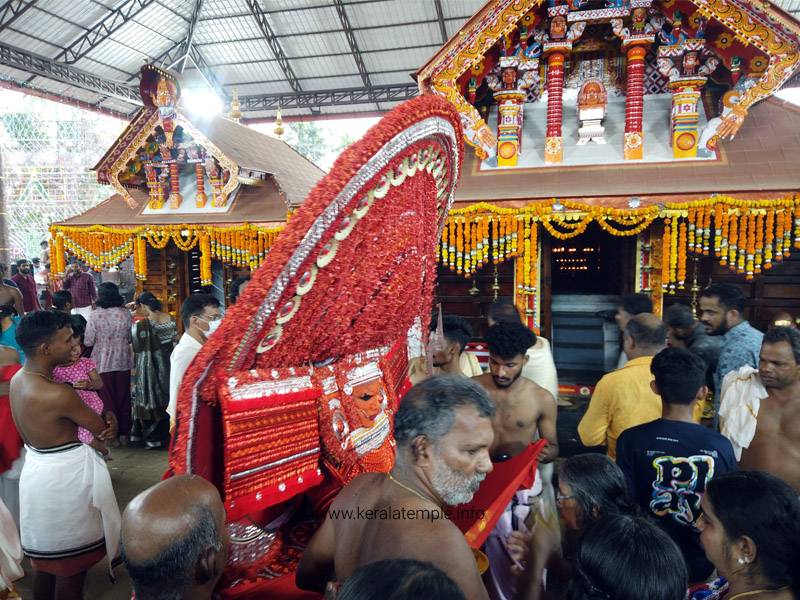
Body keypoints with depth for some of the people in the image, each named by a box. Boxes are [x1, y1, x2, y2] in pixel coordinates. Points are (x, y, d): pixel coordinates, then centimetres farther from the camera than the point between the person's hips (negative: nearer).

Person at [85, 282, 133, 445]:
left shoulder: (95, 315, -14)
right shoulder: (125, 314, -7)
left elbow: (88, 342, -11)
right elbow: (130, 338, 1)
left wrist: (100, 338, 9)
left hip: (103, 363, -2)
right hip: (123, 361, 2)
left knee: (107, 399, 11)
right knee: (123, 398, 15)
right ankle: (124, 433, 25)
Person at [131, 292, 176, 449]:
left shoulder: (141, 324, -17)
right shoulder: (171, 319, -2)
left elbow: (137, 349, -11)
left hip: (149, 366, -5)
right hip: (169, 363, 5)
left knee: (151, 399, 8)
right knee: (168, 395, 16)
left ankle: (154, 436, 17)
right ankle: (168, 432, 26)